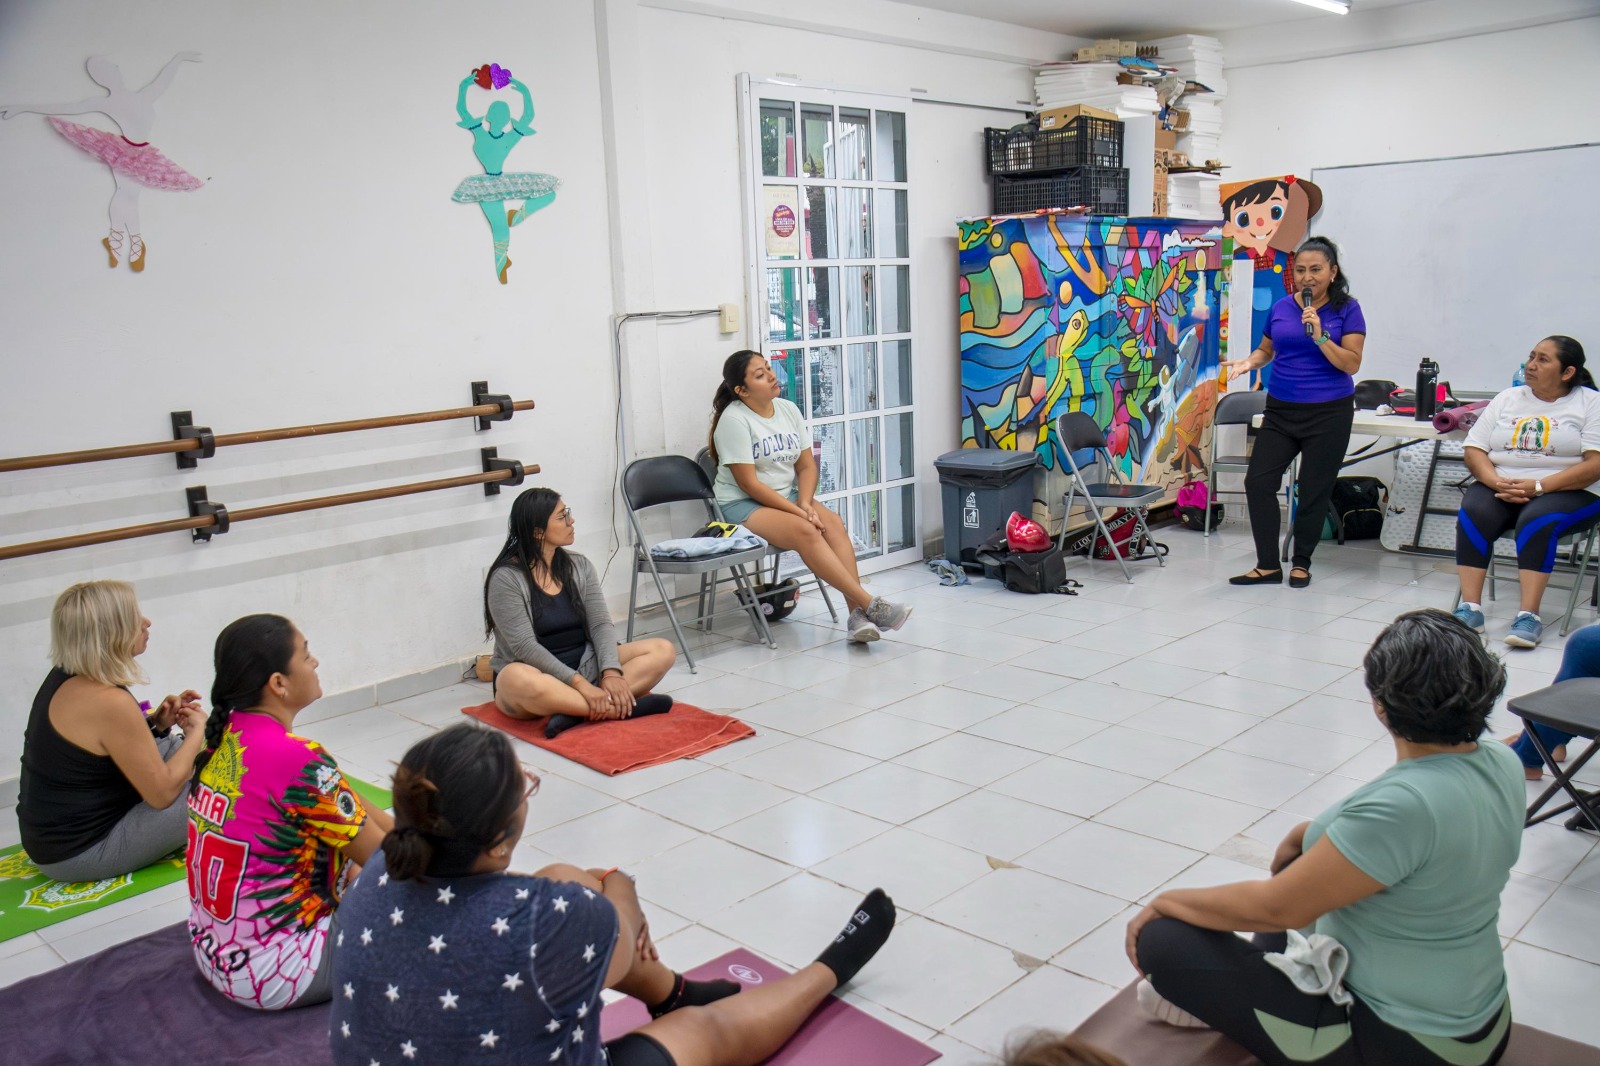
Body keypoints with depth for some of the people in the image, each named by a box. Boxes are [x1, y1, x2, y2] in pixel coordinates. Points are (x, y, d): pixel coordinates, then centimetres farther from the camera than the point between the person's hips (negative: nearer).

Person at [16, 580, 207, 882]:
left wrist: (156, 723, 0)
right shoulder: (108, 701, -26)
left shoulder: (65, 677, 0)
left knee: (173, 746, 12)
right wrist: (197, 731, -7)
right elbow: (162, 794, -21)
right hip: (78, 856, -9)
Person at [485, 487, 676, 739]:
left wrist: (611, 672, -22)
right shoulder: (506, 578, -11)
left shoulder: (580, 566, 5)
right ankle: (625, 707, -34)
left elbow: (600, 624, -3)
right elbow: (524, 646, -19)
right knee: (518, 679, -42)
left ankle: (575, 711, -30)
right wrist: (579, 682, -28)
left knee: (663, 650, -14)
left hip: (584, 667, 5)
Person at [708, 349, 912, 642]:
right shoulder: (734, 420, -14)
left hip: (788, 497, 6)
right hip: (743, 505, -6)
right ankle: (869, 604, -32)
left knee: (832, 523, -23)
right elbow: (749, 484, -17)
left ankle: (857, 615, -32)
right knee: (805, 531, -31)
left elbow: (807, 465, 7)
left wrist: (805, 503, -12)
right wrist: (797, 511, -20)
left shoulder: (788, 410, 6)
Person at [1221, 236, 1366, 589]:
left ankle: (1301, 564, 23)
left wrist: (1319, 336, -22)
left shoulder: (1347, 309, -5)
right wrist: (1249, 362, -3)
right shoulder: (1280, 308, 4)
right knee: (1258, 481, -6)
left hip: (1328, 413, -3)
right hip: (1281, 410, 3)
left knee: (1314, 491, 5)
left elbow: (1352, 364, -10)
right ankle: (1268, 565, 5)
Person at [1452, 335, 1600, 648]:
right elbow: (1473, 450, 9)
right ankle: (1469, 608, -32)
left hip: (1566, 493, -3)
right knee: (1473, 513, -28)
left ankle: (1529, 616, -35)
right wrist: (1496, 482, -12)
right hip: (1500, 488, 3)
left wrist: (1538, 487, -18)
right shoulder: (1507, 399, 17)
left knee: (1537, 520, -35)